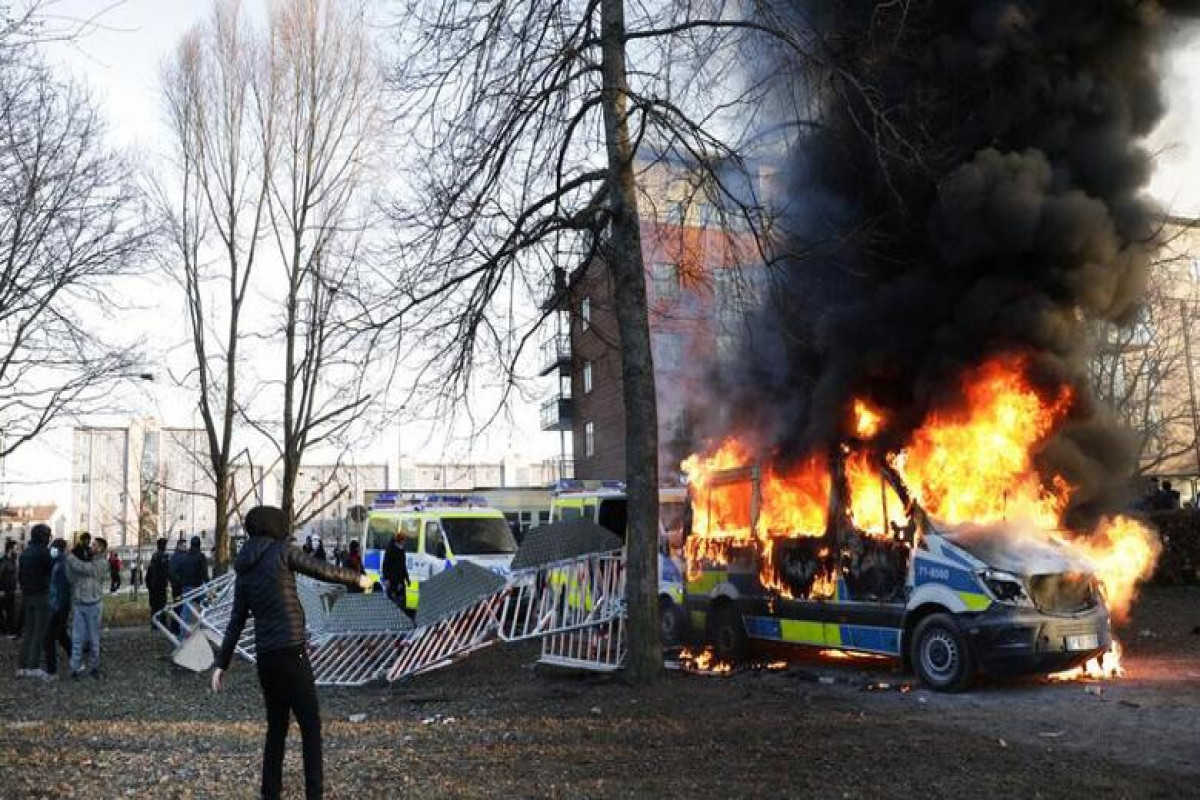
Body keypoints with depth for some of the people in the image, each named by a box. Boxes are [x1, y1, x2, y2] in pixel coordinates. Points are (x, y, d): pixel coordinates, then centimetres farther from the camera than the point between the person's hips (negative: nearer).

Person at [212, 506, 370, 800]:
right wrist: (357, 579, 18)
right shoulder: (283, 551, -6)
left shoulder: (244, 573, 12)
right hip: (291, 652, -6)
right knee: (310, 726, 2)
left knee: (277, 726, 17)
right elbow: (325, 571, 2)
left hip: (265, 656, 6)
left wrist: (221, 664, 16)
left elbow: (235, 623, 12)